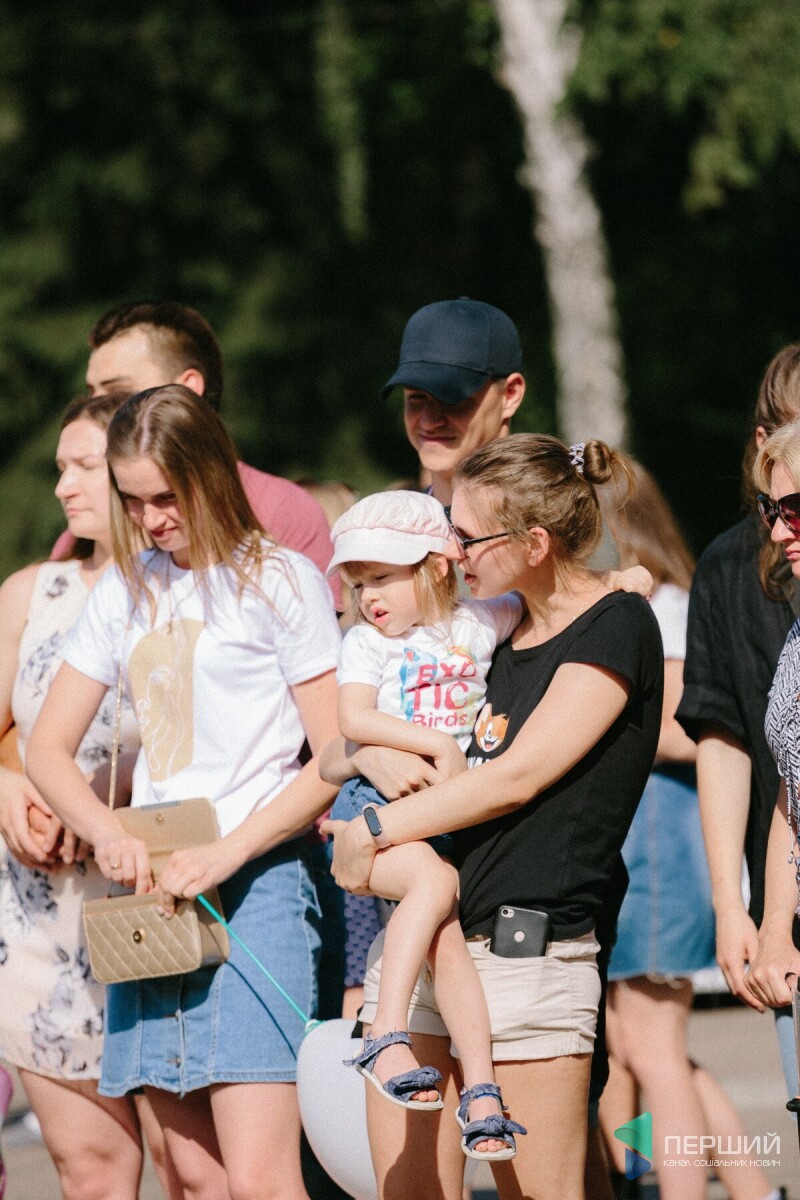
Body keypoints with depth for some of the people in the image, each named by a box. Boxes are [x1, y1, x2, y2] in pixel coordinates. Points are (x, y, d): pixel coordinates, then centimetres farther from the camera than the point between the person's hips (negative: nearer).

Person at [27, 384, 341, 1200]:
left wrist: (226, 854, -15)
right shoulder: (126, 593, 16)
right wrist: (108, 835, -6)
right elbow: (46, 748, 15)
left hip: (255, 887, -6)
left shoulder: (279, 582, 0)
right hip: (150, 885, 6)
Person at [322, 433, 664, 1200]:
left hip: (527, 953, -7)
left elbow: (518, 777, -13)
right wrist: (372, 755, -1)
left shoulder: (617, 627, -4)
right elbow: (332, 756, 23)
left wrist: (375, 831, -7)